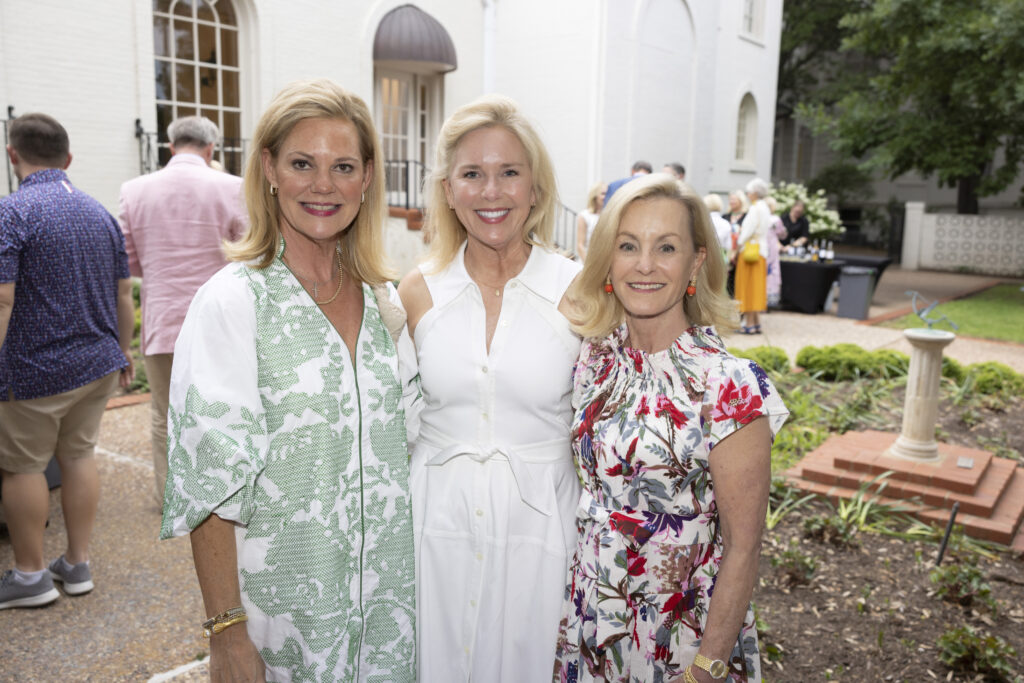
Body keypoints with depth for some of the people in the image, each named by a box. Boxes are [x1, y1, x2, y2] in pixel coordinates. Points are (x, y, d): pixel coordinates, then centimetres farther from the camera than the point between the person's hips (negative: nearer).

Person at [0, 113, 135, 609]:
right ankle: (77, 566, 22)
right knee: (78, 456, 14)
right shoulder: (100, 213, 9)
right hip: (98, 363, 7)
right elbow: (124, 293, 12)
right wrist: (123, 350, 20)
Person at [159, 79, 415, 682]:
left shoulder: (385, 299, 2)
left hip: (390, 586, 5)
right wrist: (226, 632, -15)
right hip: (284, 596, -4)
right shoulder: (233, 301, -13)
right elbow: (211, 480, -14)